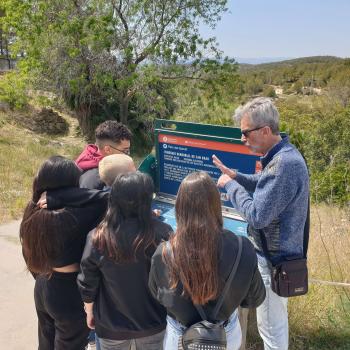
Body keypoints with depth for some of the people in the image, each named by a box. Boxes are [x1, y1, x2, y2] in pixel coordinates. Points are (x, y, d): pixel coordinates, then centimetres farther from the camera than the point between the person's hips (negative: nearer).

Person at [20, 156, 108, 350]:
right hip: (71, 294, -7)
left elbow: (30, 255, 5)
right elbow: (107, 200, -39)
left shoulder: (34, 213, -8)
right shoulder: (71, 219, -32)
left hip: (43, 289, 7)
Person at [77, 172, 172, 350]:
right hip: (153, 323, 1)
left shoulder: (97, 239, -23)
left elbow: (87, 285, -10)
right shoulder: (162, 234, -24)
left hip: (111, 325, 0)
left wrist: (90, 313, 10)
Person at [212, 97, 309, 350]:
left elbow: (257, 216, -28)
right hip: (279, 252, 10)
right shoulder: (285, 153, 3)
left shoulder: (282, 164, -30)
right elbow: (268, 186, 18)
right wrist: (236, 176, 5)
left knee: (271, 326, 8)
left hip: (273, 260, -10)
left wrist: (230, 185, -16)